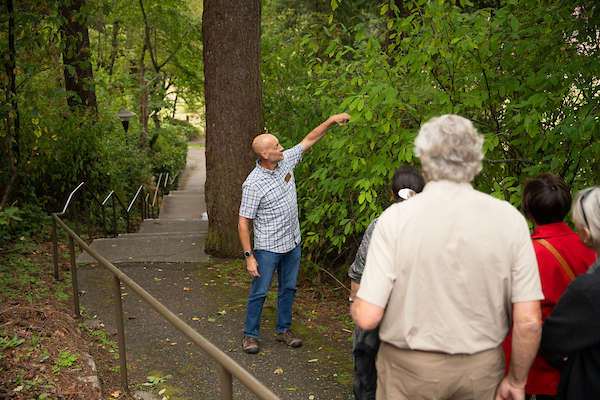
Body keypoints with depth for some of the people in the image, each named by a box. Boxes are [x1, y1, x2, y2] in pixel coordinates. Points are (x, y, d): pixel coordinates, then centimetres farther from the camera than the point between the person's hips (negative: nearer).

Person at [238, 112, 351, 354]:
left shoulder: (285, 161, -3)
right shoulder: (253, 184, -21)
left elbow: (309, 140, 9)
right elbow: (243, 222, -18)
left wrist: (331, 121, 1)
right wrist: (249, 256, -19)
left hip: (293, 243, 7)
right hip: (268, 248, -7)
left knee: (288, 289, 16)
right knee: (259, 293, 4)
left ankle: (283, 330, 31)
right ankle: (250, 335, 20)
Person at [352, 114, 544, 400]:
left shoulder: (396, 218, -16)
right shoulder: (509, 218, -10)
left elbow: (367, 317, -18)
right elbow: (529, 321, -10)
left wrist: (356, 305, 5)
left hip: (410, 368, -2)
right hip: (481, 370, 3)